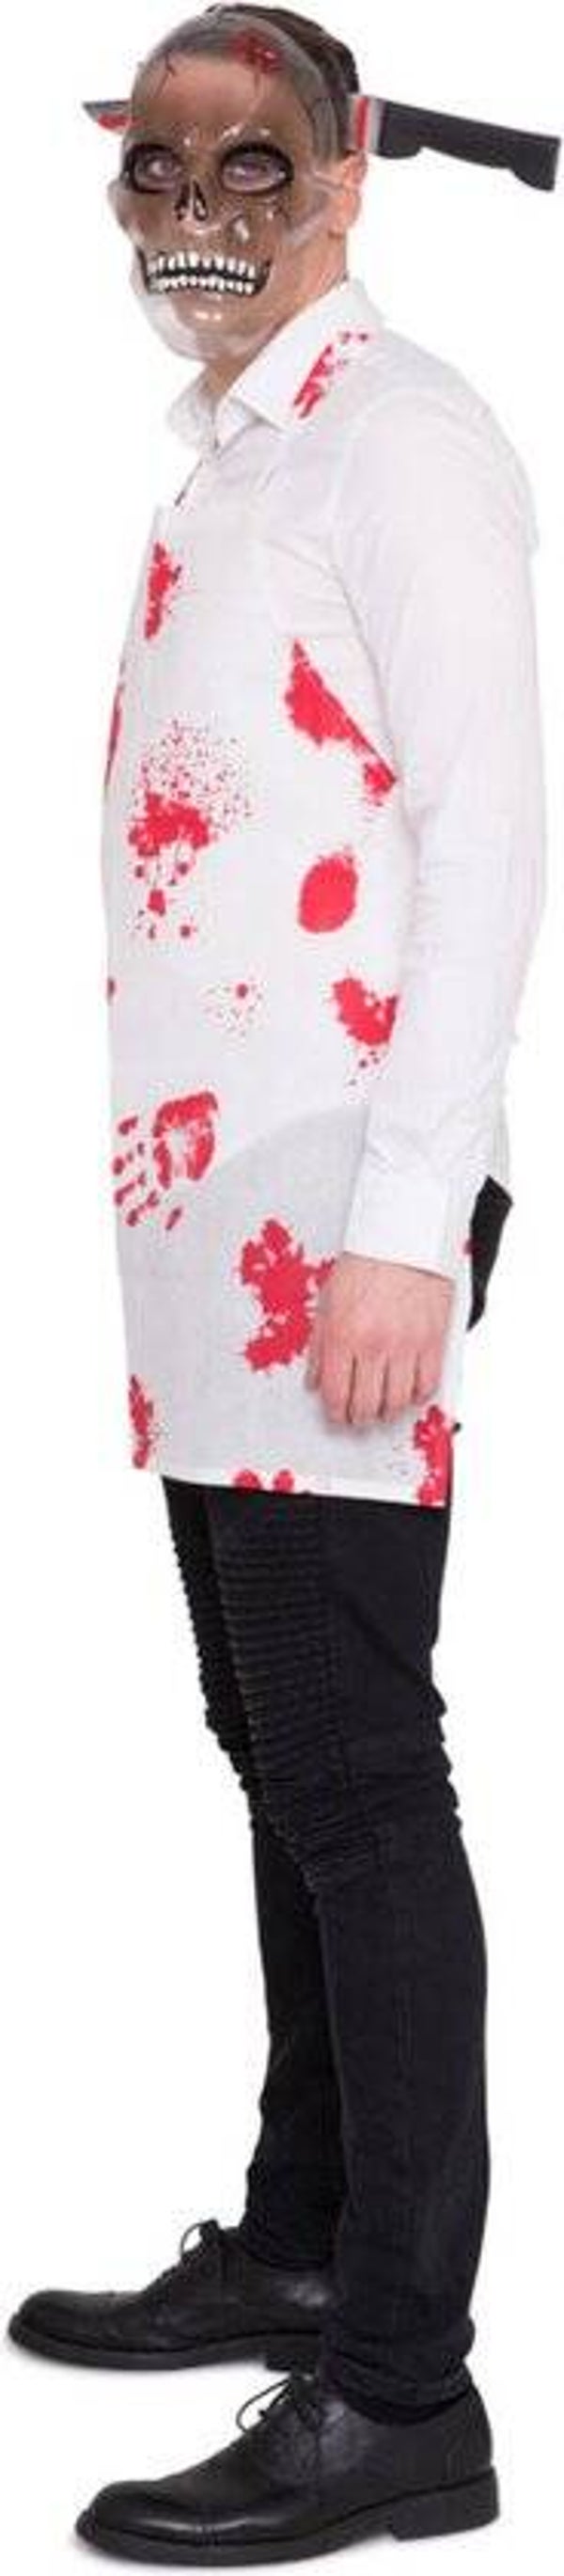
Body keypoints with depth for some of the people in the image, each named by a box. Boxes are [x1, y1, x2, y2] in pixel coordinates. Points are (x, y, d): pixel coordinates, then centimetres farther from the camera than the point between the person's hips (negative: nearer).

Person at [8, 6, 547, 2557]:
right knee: (282, 1748, 15)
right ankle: (303, 2240, 28)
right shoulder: (226, 455, 20)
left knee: (355, 1774, -7)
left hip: (339, 1201, -9)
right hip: (214, 1198, 9)